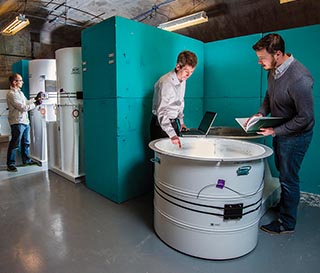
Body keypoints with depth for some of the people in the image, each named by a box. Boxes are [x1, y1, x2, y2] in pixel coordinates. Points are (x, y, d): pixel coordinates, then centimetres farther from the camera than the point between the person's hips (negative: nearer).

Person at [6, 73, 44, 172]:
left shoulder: (20, 92, 15)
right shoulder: (11, 94, -14)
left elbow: (26, 102, 22)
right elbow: (23, 107, -18)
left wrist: (36, 99, 13)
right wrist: (36, 104, -13)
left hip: (25, 121, 9)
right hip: (17, 122, -9)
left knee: (26, 142, 18)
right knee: (15, 144, -3)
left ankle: (26, 160, 31)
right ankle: (10, 164, 7)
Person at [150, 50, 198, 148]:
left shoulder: (183, 79, 2)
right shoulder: (165, 83, -25)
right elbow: (161, 112, -33)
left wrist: (181, 121, 14)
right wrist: (172, 135, -42)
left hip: (174, 122, 8)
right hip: (161, 124, -7)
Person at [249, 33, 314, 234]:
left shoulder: (299, 78, -30)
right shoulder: (273, 71, -2)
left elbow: (305, 117, -27)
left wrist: (275, 131, -22)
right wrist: (261, 113, -3)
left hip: (295, 135, -8)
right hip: (280, 132, 8)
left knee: (289, 178, 4)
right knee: (282, 173, 24)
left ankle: (287, 223, 22)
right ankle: (284, 203, 47)